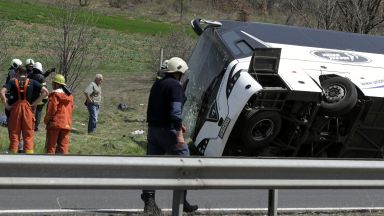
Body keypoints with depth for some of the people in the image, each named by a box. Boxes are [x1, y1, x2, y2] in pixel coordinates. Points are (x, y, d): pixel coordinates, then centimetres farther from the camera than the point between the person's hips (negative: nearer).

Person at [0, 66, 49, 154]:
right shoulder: (32, 82, 8)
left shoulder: (13, 82, 5)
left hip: (15, 109, 0)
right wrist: (35, 103, 2)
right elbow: (45, 92, 1)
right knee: (28, 135, 4)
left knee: (14, 134, 6)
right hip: (28, 110, 0)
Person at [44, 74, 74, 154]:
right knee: (63, 145, 7)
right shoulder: (70, 96, 11)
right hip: (67, 124, 5)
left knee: (51, 145, 2)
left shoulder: (54, 95, -9)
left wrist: (46, 120, 1)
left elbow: (51, 110, -11)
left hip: (55, 123, -5)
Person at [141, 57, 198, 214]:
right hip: (167, 130, -8)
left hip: (153, 129, 8)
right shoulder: (175, 86, -12)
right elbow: (175, 111, -22)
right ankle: (182, 201, 11)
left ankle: (149, 202, 6)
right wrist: (179, 133, -23)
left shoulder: (157, 84, 15)